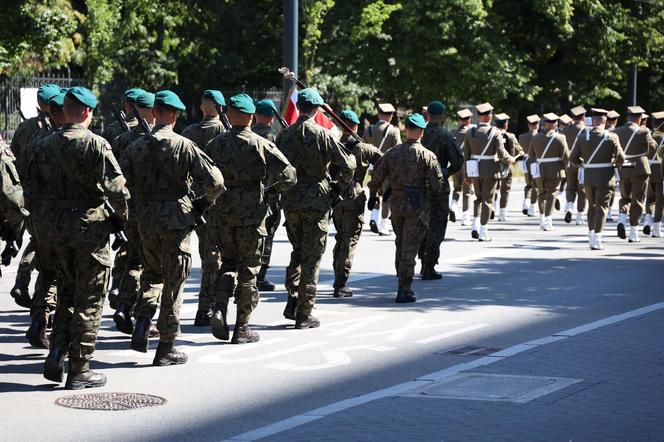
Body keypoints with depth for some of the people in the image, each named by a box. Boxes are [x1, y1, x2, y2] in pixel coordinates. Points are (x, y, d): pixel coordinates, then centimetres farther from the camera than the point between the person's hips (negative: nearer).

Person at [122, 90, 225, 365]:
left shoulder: (136, 147, 1)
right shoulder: (184, 146, -9)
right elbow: (215, 181, -13)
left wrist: (140, 201, 14)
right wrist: (205, 202, 5)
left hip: (146, 221, 4)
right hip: (177, 219, -3)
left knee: (152, 273, 25)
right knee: (173, 283, 5)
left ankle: (142, 322, 4)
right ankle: (166, 348, 9)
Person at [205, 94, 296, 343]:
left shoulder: (216, 144, 2)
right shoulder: (259, 144, -9)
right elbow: (288, 175, -15)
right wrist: (273, 190, 3)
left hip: (222, 212, 3)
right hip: (251, 214, -3)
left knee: (229, 262, 20)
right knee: (248, 268, 6)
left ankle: (219, 308, -2)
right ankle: (242, 327, 10)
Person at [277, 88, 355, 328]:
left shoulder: (285, 135, 4)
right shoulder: (322, 134, -10)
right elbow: (347, 166, -12)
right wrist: (338, 188, 4)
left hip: (290, 201, 4)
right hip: (316, 201, -4)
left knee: (297, 252, 21)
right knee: (312, 257, 2)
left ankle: (292, 301, 10)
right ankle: (304, 314, 3)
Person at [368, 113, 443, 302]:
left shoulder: (392, 153, 2)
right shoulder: (427, 156, -9)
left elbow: (377, 177, 4)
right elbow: (437, 184, -12)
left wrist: (372, 195, 20)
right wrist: (432, 189, 11)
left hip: (396, 203, 4)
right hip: (417, 205, -4)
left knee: (400, 242, 22)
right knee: (409, 246, -1)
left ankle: (402, 281, 28)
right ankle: (404, 291, -1)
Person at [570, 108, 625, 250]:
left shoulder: (583, 136, -3)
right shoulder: (611, 137, -9)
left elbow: (573, 159, -1)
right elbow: (620, 159, -10)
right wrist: (614, 163, 12)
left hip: (588, 177, 3)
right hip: (605, 177, -3)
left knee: (592, 206, 20)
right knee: (601, 207, 1)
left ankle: (591, 236, 24)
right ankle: (596, 240, -7)